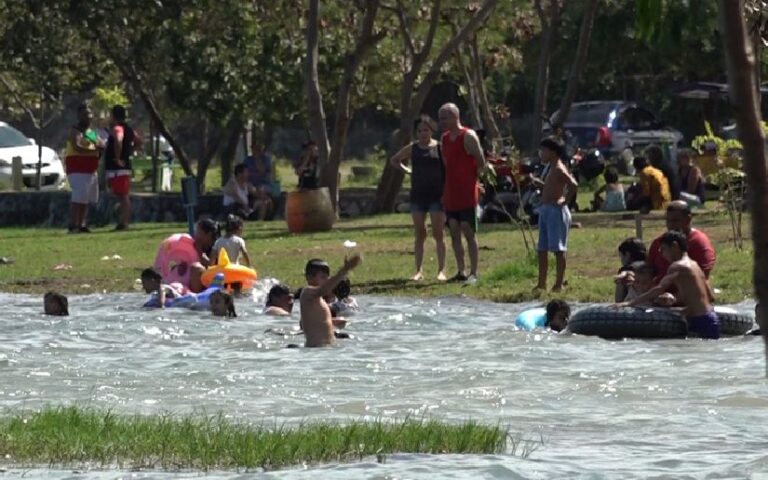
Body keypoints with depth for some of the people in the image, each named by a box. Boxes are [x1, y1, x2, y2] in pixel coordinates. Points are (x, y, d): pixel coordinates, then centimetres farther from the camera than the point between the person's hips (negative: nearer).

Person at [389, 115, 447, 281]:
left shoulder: (440, 148, -3)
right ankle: (419, 270, 9)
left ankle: (441, 270, 0)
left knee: (438, 234, -3)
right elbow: (394, 160, 21)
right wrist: (407, 170, 7)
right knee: (419, 234, 6)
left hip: (436, 196, -3)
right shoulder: (412, 149, 7)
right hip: (417, 195, 3)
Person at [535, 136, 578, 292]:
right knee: (542, 250, 11)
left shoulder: (558, 169, -14)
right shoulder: (552, 169, 16)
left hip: (556, 210, -11)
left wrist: (565, 201, -19)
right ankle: (542, 283, 14)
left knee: (558, 249, -6)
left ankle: (559, 283, -3)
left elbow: (573, 184, -25)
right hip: (546, 210, 11)